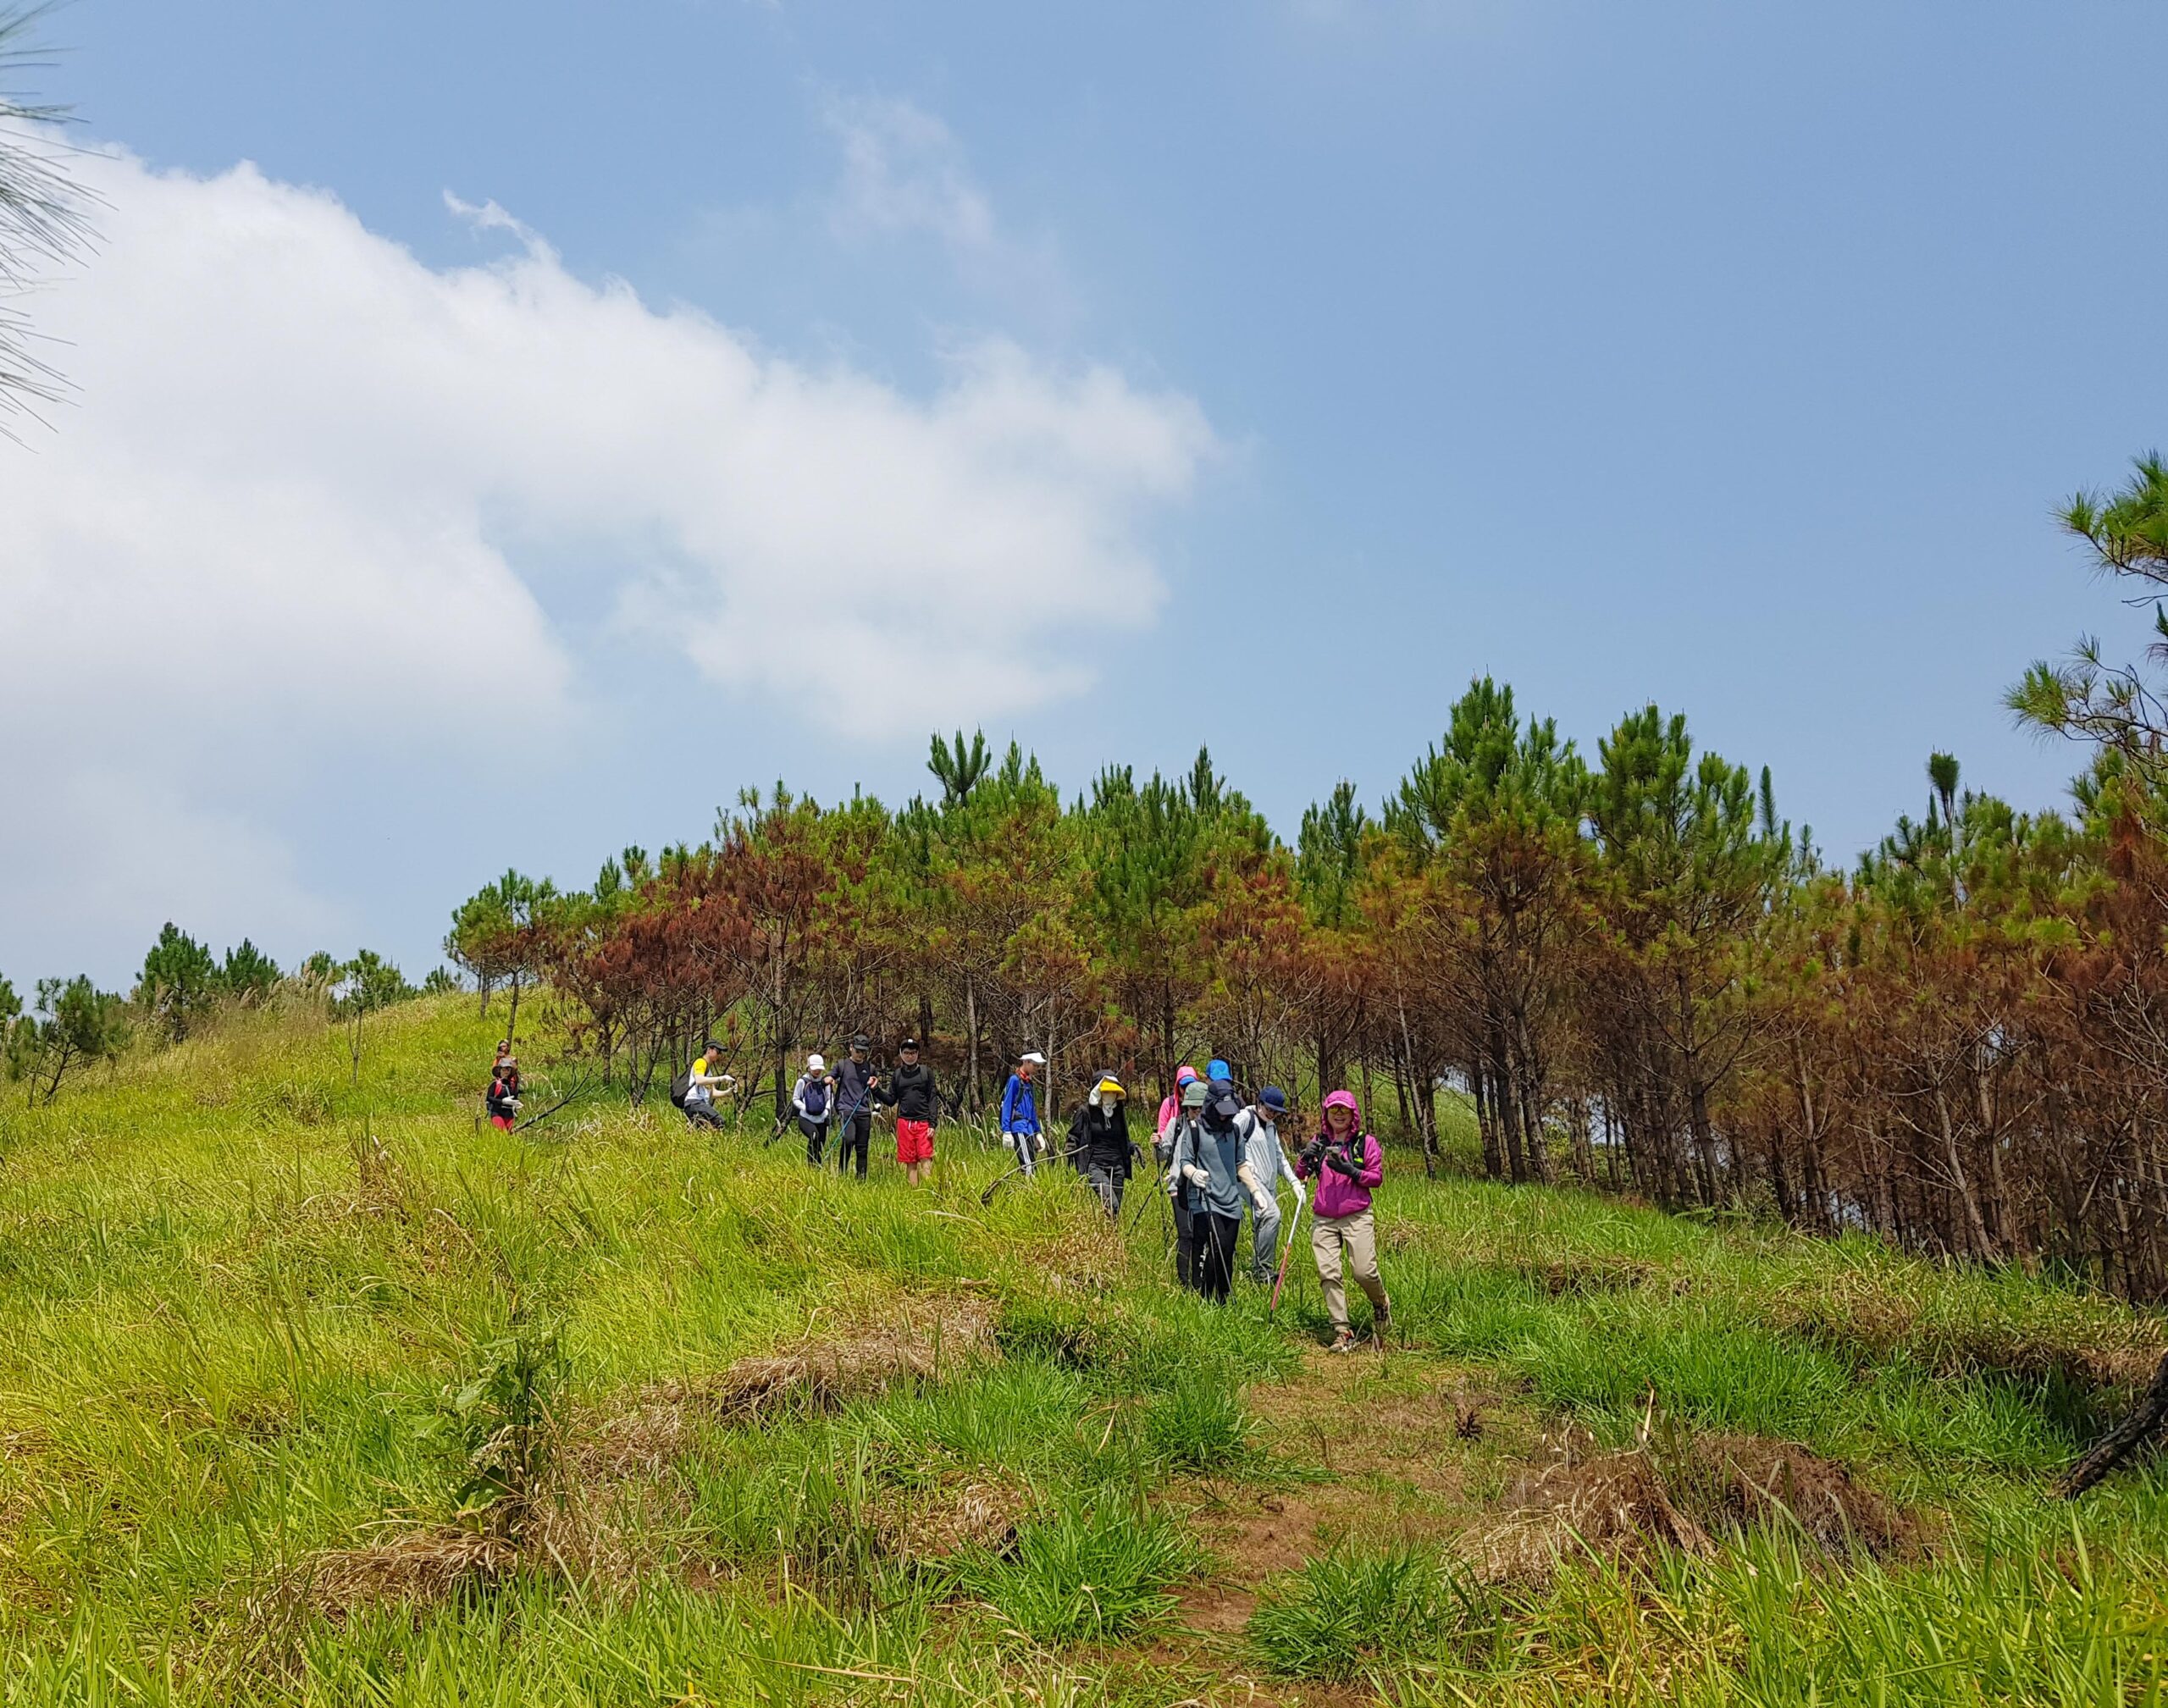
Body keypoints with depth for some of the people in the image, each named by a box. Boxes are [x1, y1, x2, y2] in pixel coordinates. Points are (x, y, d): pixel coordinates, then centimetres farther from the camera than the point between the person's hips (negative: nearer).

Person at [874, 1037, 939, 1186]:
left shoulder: (926, 1072, 4)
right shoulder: (897, 1074, 11)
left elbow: (933, 1099, 1)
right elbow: (891, 1100, 12)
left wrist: (932, 1124, -7)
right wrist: (876, 1089, -4)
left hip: (923, 1122, -2)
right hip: (904, 1122, 2)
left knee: (925, 1160, -10)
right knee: (910, 1162, 4)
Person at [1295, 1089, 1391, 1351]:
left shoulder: (1366, 1143, 3)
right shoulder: (1319, 1142, 12)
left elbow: (1377, 1177, 0)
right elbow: (1300, 1174, 11)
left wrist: (1349, 1170, -15)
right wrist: (1305, 1158, -10)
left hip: (1357, 1218, -3)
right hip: (1323, 1220, 3)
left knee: (1365, 1272, -11)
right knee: (1328, 1274, -7)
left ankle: (1381, 1304, 23)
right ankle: (1342, 1332, -1)